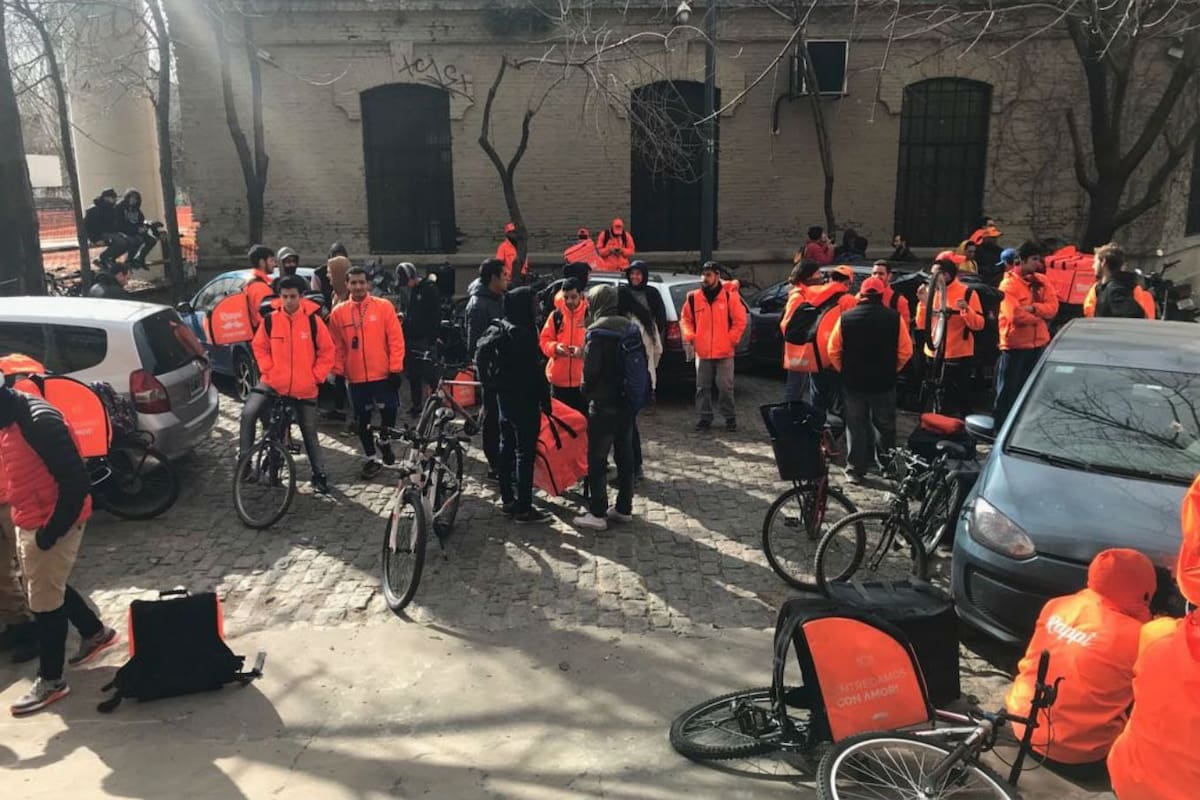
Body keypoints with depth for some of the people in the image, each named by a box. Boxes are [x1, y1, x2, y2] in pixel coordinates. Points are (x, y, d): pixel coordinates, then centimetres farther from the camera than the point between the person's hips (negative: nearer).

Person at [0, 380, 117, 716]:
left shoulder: (40, 421, -26)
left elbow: (76, 481, -26)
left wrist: (52, 531, -21)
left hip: (51, 525, -9)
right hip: (28, 523, 9)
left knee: (44, 601, 1)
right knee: (48, 588, 22)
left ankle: (50, 681, 15)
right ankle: (95, 633, 42)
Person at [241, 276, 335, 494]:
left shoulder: (313, 321, -8)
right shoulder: (271, 320, -4)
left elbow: (327, 351, -1)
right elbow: (259, 347, 9)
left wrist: (316, 376, -5)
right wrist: (267, 369, -3)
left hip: (305, 389, -1)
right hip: (274, 384, 1)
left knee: (310, 434, 8)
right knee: (248, 414, -19)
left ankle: (320, 475, 22)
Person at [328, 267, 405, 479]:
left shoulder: (384, 306, -4)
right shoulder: (338, 312, 2)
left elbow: (396, 339, -5)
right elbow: (336, 346, 6)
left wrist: (395, 369, -8)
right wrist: (338, 373, 4)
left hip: (383, 374, -2)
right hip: (356, 378, 2)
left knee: (389, 411, -3)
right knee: (362, 420, 10)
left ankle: (384, 440, 27)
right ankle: (372, 459, 24)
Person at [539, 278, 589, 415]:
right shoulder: (556, 315, 5)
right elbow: (544, 341, 8)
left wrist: (583, 350, -21)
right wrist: (555, 347, -12)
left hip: (583, 380, -3)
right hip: (559, 379, 3)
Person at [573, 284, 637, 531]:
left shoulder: (598, 330, -15)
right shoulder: (630, 327, 8)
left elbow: (591, 369, -18)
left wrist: (585, 389, 0)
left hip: (604, 403, -8)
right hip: (627, 400, 8)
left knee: (597, 459, -1)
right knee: (625, 456, 13)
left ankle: (597, 514, 2)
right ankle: (624, 508, 21)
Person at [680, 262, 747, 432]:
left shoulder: (729, 295, -5)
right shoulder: (694, 297, 3)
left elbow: (740, 320, -1)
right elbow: (685, 319, 12)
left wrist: (731, 340, -6)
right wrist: (690, 336, -1)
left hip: (724, 351, -3)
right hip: (702, 351, 3)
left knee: (725, 387, 2)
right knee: (702, 387, 8)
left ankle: (730, 417, 15)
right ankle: (705, 417, 19)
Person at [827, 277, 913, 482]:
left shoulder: (845, 318, -6)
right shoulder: (894, 318, -8)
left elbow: (833, 351, -3)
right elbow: (905, 352, -5)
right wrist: (891, 370, 10)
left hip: (853, 382, 0)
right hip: (884, 383, 0)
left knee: (856, 427, 10)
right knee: (885, 426, 16)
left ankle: (855, 470, 10)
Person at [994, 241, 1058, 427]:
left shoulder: (1040, 282, 8)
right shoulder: (1008, 284, -12)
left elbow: (1053, 307, -2)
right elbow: (1015, 315, -23)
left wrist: (1033, 308, -19)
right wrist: (1039, 316, -8)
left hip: (1039, 343, 7)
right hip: (1015, 344, -7)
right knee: (1008, 389, 0)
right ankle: (1001, 426, 7)